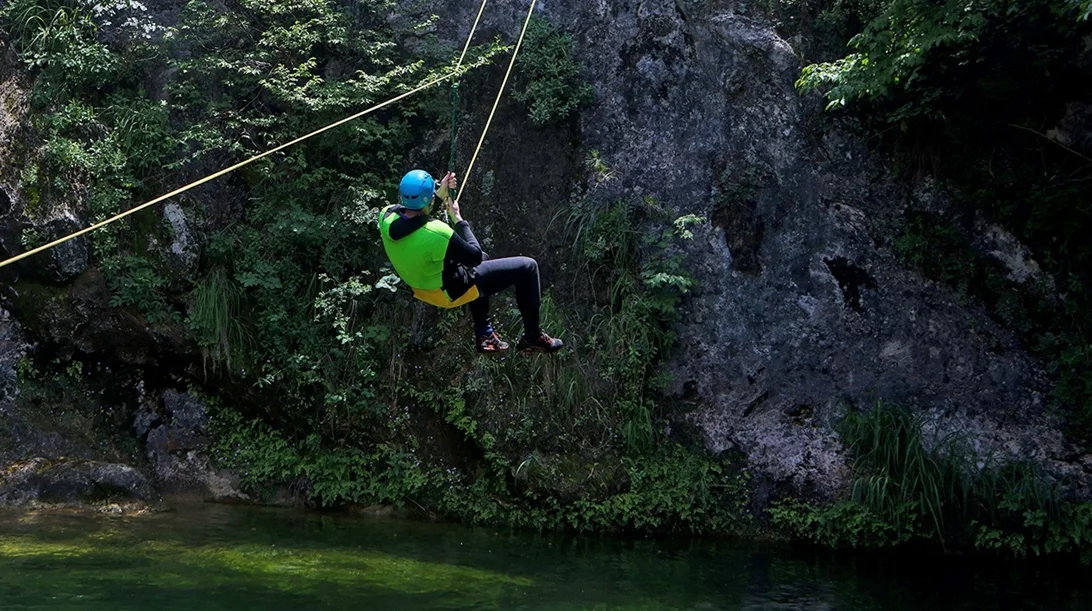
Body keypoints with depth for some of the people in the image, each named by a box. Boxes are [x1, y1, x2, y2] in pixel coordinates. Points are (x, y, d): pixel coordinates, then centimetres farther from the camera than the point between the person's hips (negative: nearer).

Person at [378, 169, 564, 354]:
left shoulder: (386, 216, -17)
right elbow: (475, 256, -20)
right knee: (527, 267, 2)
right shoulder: (437, 233, -37)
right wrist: (458, 219, -11)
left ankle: (484, 334, 39)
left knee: (482, 259, 35)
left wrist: (440, 194, 2)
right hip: (451, 292, -8)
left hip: (420, 286, 8)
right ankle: (533, 337, 17)